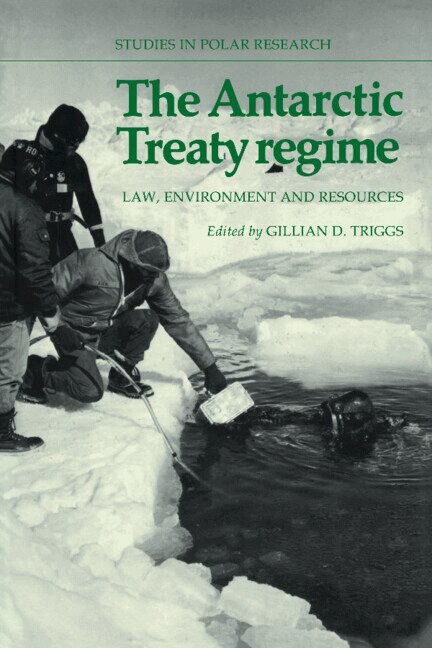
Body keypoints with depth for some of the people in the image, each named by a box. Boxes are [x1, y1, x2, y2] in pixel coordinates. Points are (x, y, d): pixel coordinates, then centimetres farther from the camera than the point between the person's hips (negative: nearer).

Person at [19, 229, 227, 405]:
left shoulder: (154, 278, -12)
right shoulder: (91, 263, -29)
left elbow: (178, 320, -7)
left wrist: (209, 366, -7)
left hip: (107, 331, 5)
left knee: (147, 319, -22)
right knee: (90, 392, -25)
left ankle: (122, 377, 0)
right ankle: (38, 370, 3)